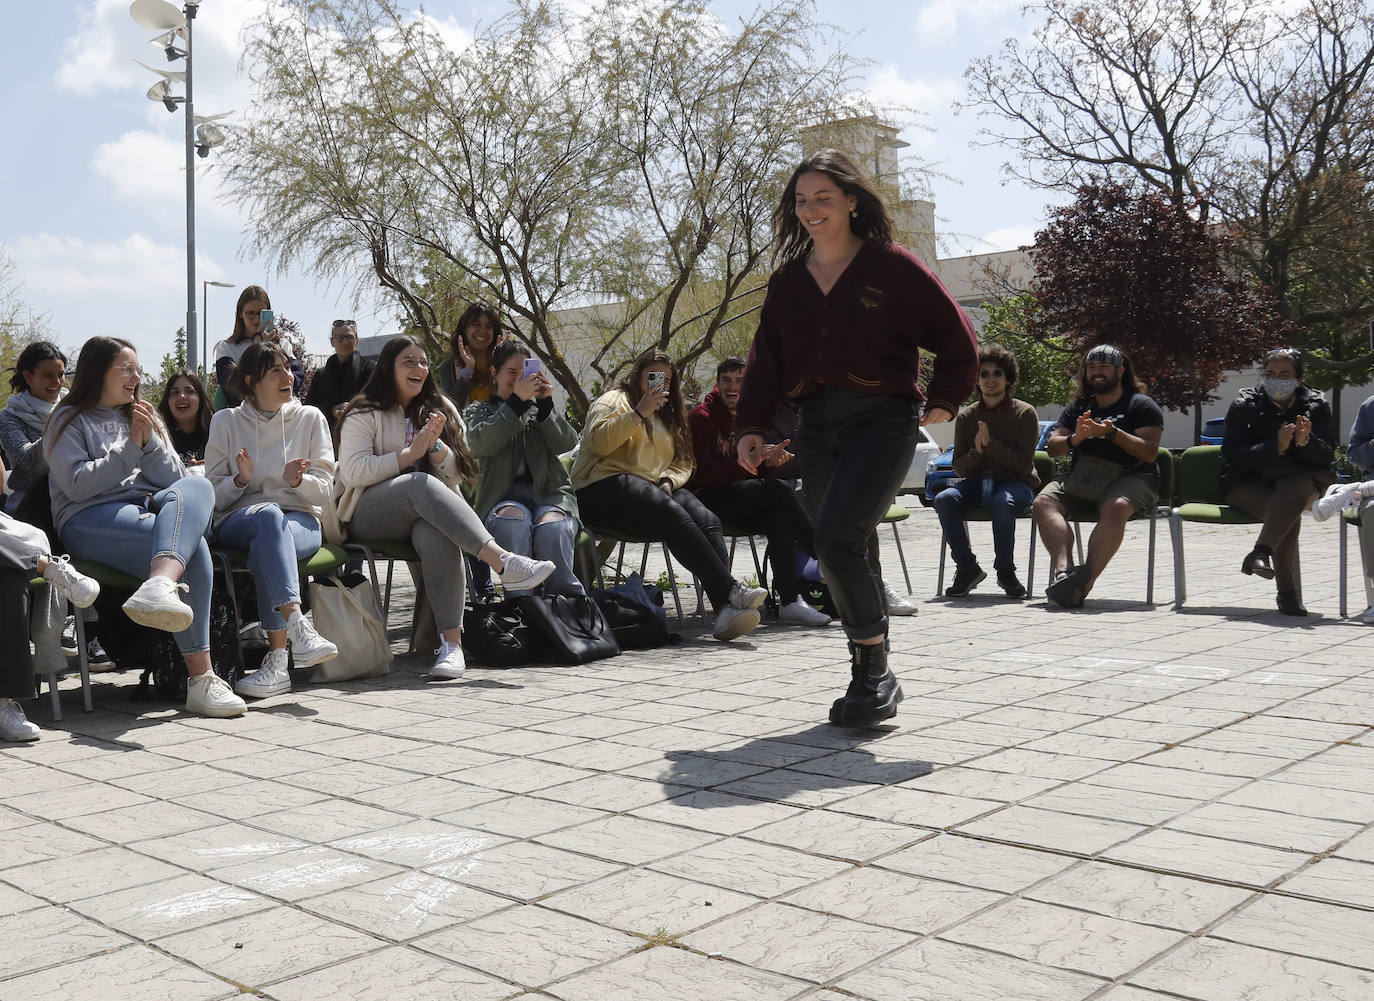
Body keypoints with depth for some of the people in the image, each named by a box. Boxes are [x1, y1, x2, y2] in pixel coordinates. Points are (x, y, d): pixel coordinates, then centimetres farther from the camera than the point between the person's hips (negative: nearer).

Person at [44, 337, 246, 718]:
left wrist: (151, 441, 1)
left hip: (148, 511, 5)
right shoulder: (69, 421, 14)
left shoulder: (143, 417, 30)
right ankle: (201, 679, -47)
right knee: (191, 545, -35)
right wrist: (131, 447, -5)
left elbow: (173, 480, 17)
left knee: (198, 486, -34)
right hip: (90, 520, -4)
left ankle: (161, 585, -64)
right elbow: (77, 485, -4)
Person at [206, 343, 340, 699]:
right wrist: (241, 480, -13)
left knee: (263, 549, -37)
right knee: (270, 515, -39)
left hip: (300, 521, 1)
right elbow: (212, 496, 8)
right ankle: (298, 626, -55)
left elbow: (325, 490, 7)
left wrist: (297, 481, -14)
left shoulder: (310, 418, 13)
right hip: (239, 521, 0)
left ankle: (277, 660, -41)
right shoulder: (226, 421, 12)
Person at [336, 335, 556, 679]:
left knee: (435, 535, -37)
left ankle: (451, 641, -44)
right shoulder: (364, 414, 10)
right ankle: (502, 562, -51)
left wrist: (435, 446, -8)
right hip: (371, 516, -2)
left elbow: (457, 475, 12)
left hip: (427, 513, 2)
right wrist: (409, 454, -11)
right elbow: (352, 472, -5)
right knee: (420, 483, -37)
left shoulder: (441, 408, 20)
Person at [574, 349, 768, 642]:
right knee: (673, 515, -36)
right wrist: (639, 413, -12)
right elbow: (597, 441, -8)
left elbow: (683, 462, 25)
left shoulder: (668, 415, 31)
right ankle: (731, 590, -45)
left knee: (707, 519, -26)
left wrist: (669, 480, 3)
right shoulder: (614, 401, 12)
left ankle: (725, 609, -45)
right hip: (606, 487, -6)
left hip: (657, 487, 6)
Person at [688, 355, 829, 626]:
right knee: (779, 490, -26)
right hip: (706, 497, -6)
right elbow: (705, 473, -15)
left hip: (737, 498, 6)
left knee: (778, 518, -28)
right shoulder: (700, 417, -3)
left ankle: (789, 601, -34)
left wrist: (773, 460, -8)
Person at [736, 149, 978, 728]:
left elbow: (956, 337, 4)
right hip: (817, 424, 6)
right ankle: (871, 677, 18)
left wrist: (943, 401, 3)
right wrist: (752, 426, 6)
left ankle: (875, 673, -7)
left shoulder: (892, 267, -2)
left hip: (882, 418, -6)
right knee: (838, 553, 6)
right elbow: (766, 359, 15)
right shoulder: (787, 281, 13)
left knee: (837, 538, -21)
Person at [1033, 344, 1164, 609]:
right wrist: (1075, 438, -5)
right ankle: (1064, 570, -43)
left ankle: (1086, 579, -48)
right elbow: (1052, 448, 16)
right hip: (1080, 478, 4)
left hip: (1129, 477, -4)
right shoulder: (1078, 407, 26)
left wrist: (1113, 433, -14)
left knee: (1115, 507, -39)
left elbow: (1149, 452, -3)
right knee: (1044, 501, -26)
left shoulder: (1142, 405, 11)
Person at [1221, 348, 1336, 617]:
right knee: (1290, 514, -33)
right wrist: (1276, 447, -26)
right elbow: (1232, 456, -11)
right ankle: (1287, 592, -29)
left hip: (1300, 480, 1)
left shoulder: (1315, 405, 6)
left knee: (1298, 486, -37)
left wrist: (1305, 442, -26)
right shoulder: (1245, 405, 0)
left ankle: (1261, 552, -46)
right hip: (1247, 484, -1)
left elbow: (1327, 454, -3)